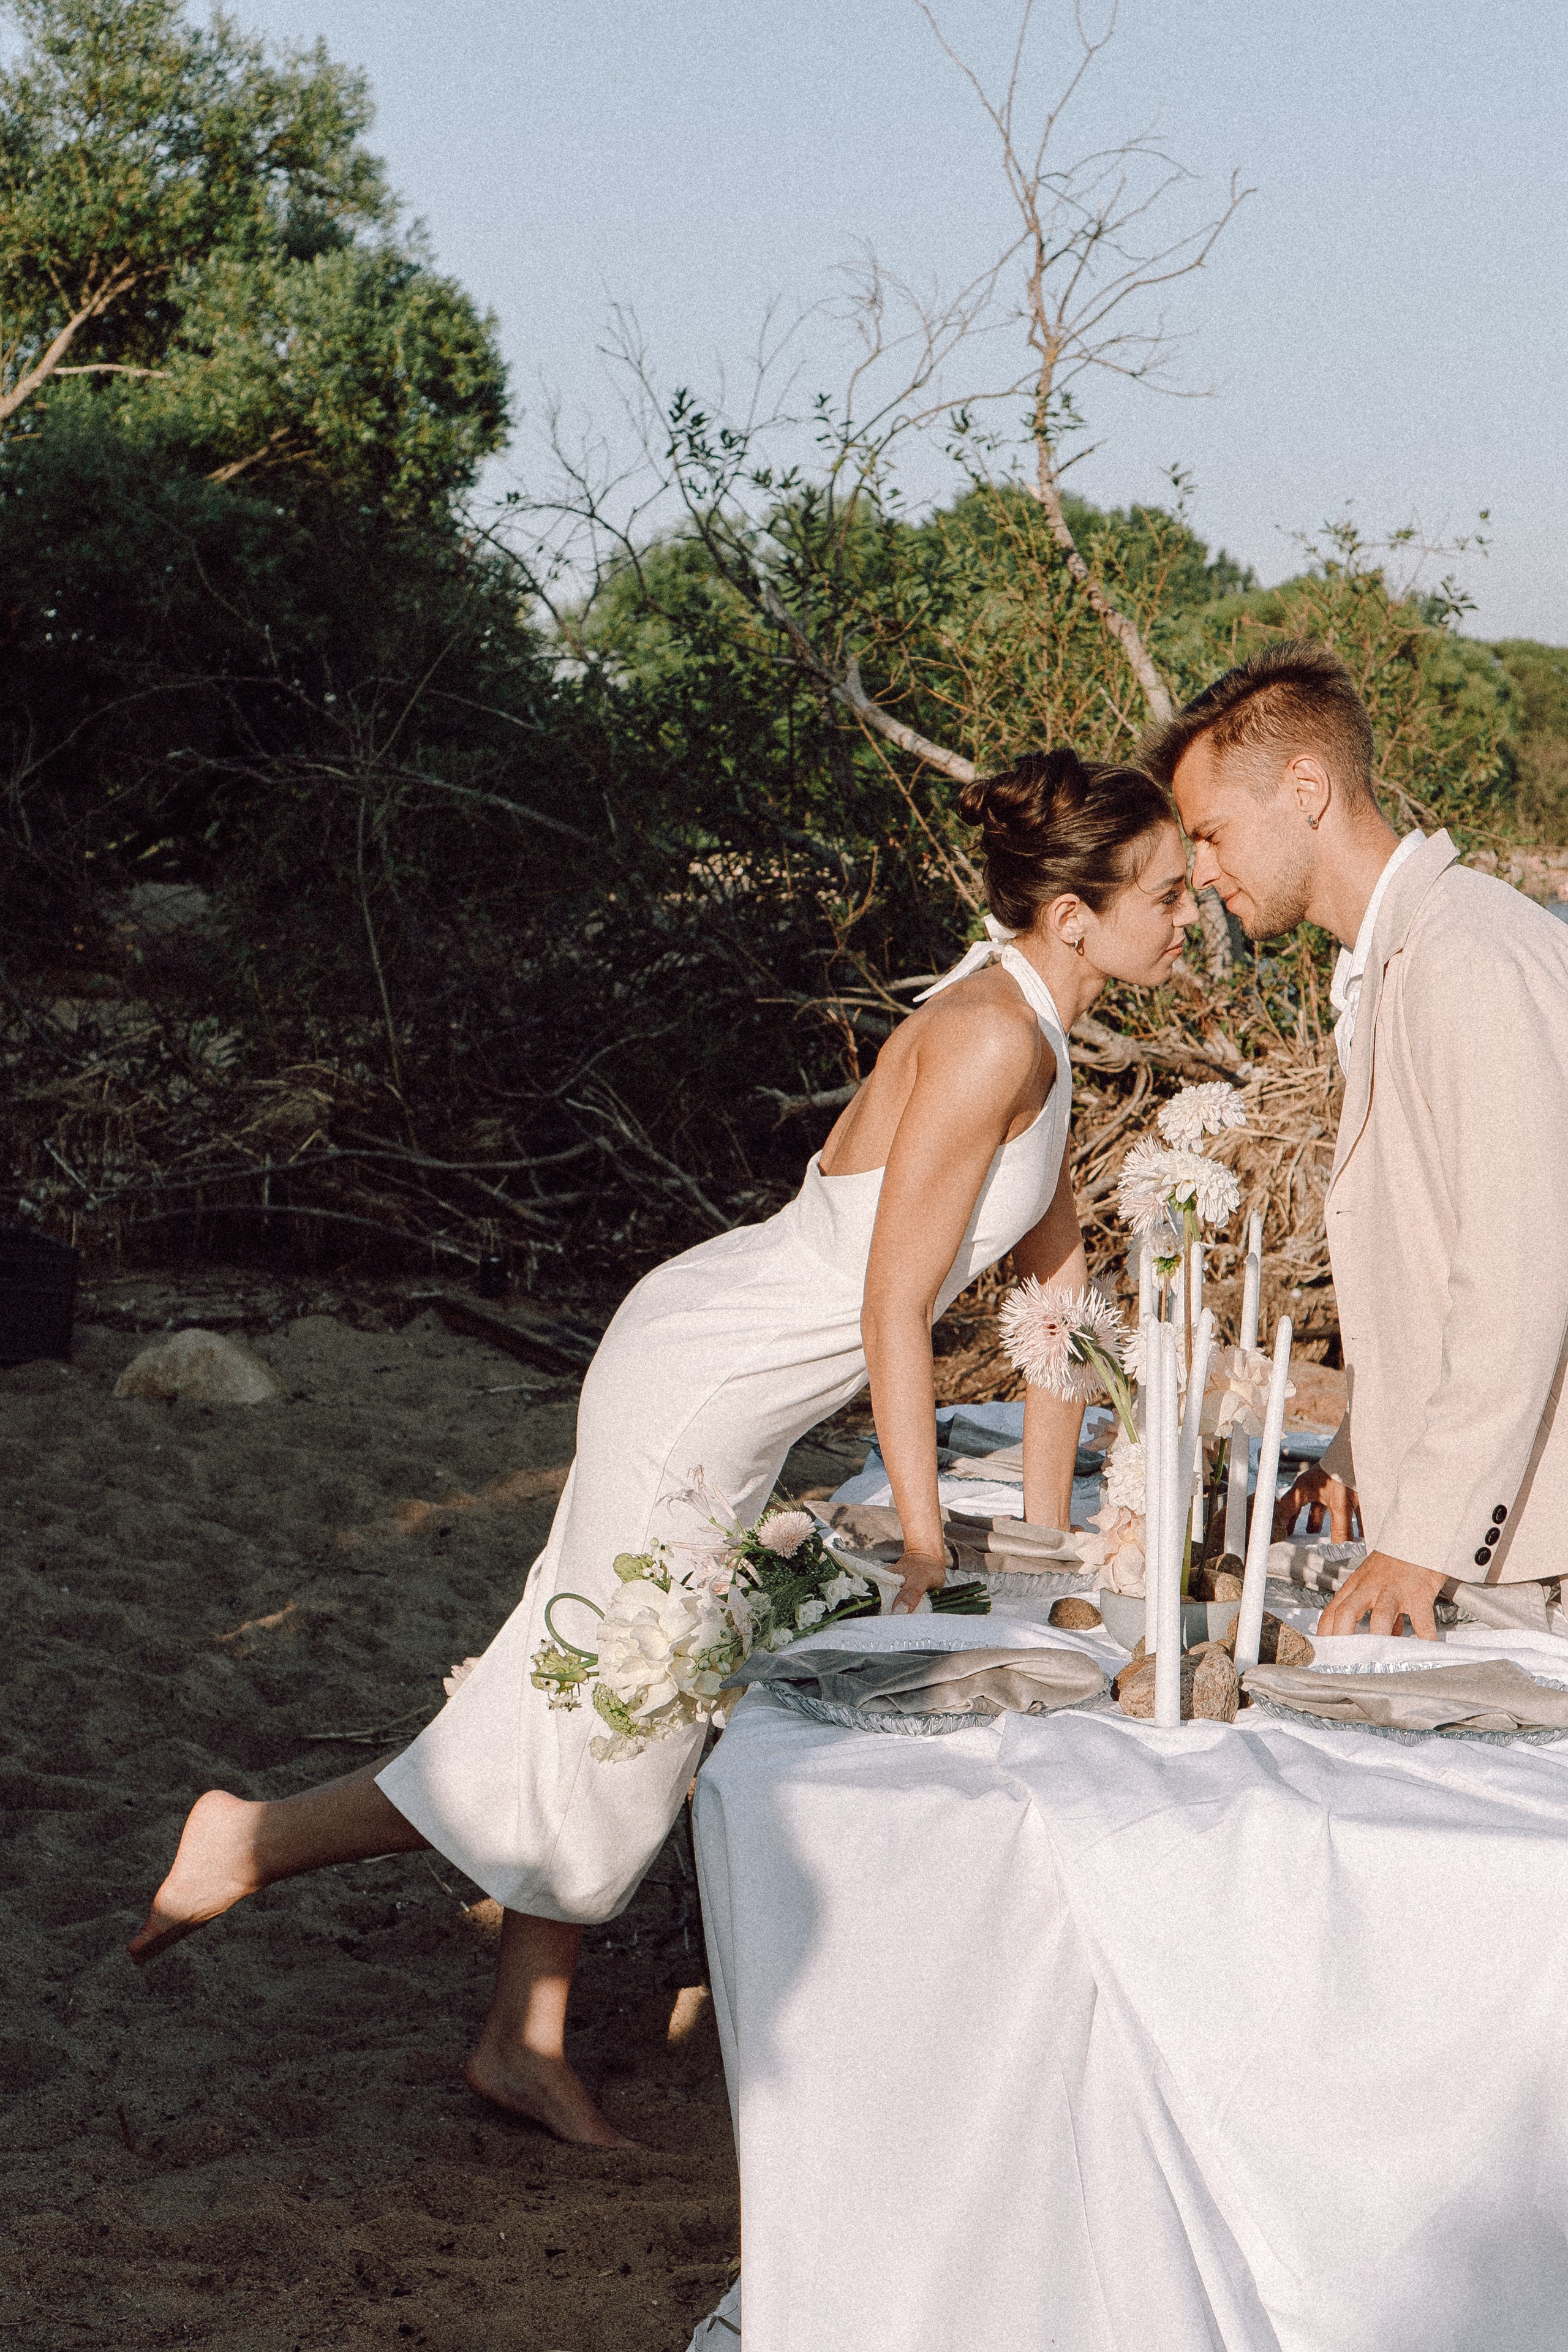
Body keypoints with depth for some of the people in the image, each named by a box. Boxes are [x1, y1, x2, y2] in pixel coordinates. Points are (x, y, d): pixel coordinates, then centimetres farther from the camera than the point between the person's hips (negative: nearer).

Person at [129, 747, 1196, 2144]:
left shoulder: (1038, 1034, 8)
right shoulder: (987, 1038, -22)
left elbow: (1053, 1282, 14)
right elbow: (892, 1307, -22)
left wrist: (1049, 1534, 15)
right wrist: (926, 1546, -16)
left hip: (739, 1389, 10)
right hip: (707, 1382, -10)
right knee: (614, 1736, 0)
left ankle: (525, 2043, 26)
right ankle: (253, 1843, 9)